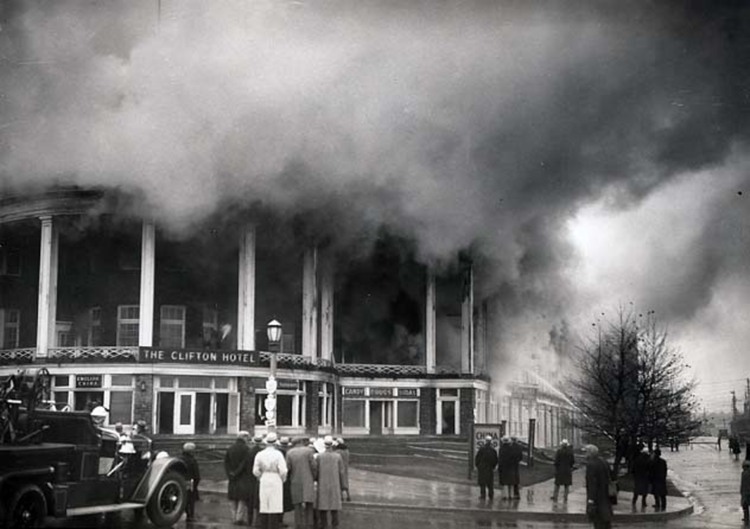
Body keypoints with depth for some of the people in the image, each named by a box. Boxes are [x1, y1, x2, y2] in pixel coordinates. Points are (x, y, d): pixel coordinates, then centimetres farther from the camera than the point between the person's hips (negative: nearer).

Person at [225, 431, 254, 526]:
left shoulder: (230, 449, 8)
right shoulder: (246, 449, -11)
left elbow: (226, 462, 5)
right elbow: (246, 464, -17)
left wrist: (230, 473, 1)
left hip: (233, 479, 6)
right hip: (243, 478, -6)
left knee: (234, 499, 13)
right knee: (243, 499, 0)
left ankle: (234, 518, 16)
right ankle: (239, 518, -4)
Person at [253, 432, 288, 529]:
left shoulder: (260, 454, 0)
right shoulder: (278, 454, -11)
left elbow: (255, 471, 2)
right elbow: (283, 471, -13)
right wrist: (283, 480, 5)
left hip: (263, 483, 4)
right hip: (276, 481, -4)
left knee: (263, 507, 9)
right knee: (274, 507, -1)